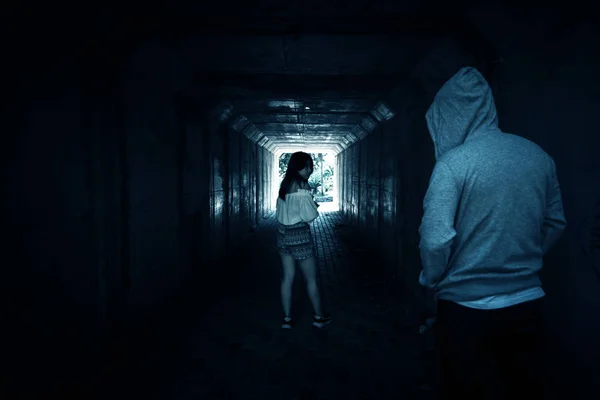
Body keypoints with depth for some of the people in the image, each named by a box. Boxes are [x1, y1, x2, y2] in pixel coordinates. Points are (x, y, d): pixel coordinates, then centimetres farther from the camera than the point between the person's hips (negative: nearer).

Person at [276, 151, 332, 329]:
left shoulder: (285, 183, 9)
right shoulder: (301, 184, -15)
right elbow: (309, 216, -18)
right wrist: (314, 205, 4)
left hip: (283, 233, 8)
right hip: (299, 234, -7)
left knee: (287, 277, 12)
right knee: (311, 279, 8)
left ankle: (287, 318, 17)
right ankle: (318, 317, 21)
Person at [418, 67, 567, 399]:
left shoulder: (453, 162, -16)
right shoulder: (539, 156, 1)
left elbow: (435, 239, -22)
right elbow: (555, 223, 12)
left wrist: (431, 280, -3)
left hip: (466, 307, -5)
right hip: (528, 304, 5)